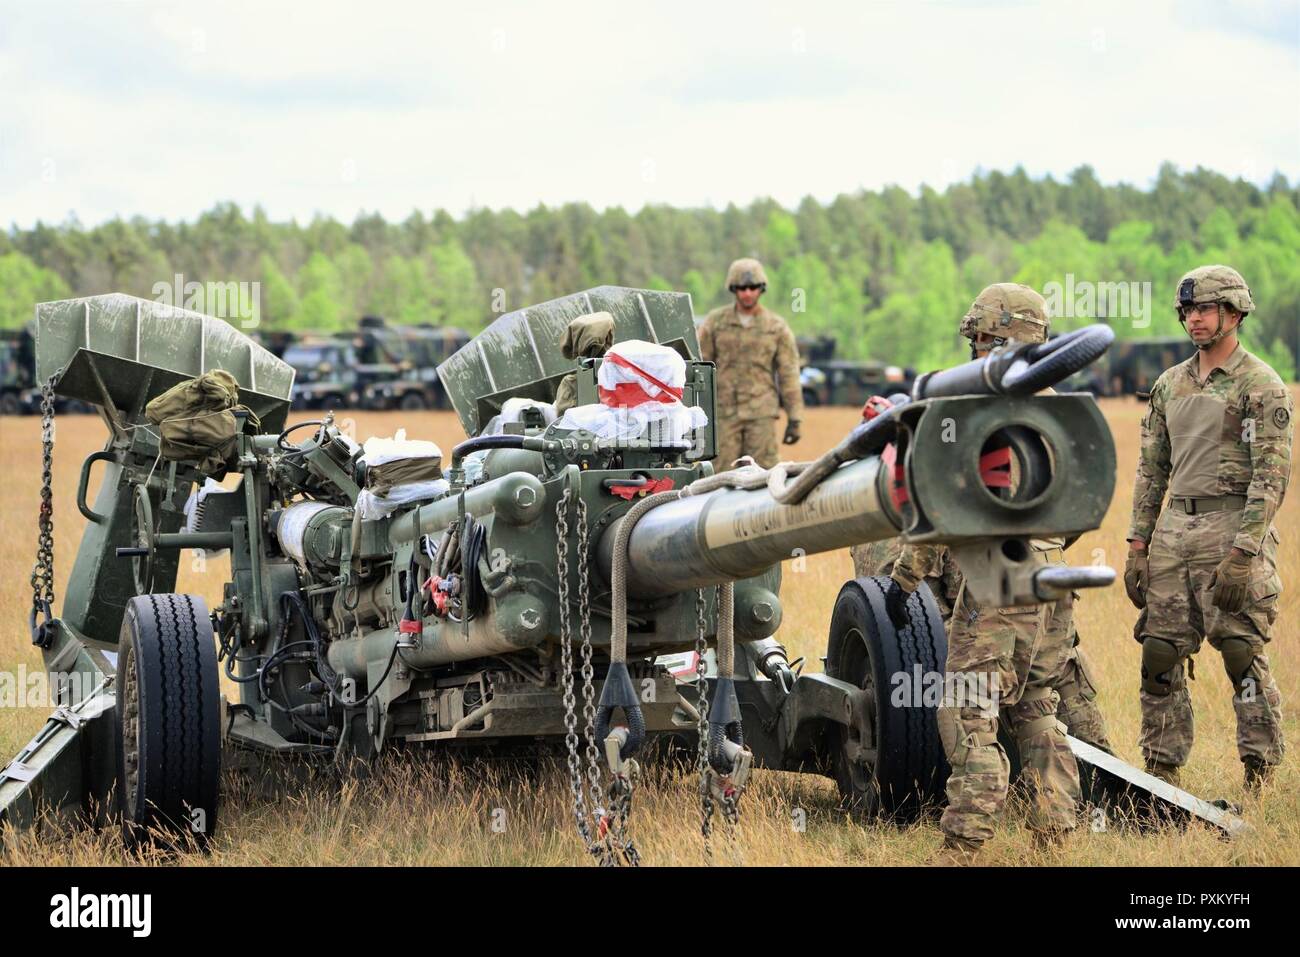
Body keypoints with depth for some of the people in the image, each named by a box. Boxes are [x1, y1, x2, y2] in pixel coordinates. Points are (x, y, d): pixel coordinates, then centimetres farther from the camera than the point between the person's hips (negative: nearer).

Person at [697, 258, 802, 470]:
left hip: (761, 413, 0)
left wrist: (794, 420, 1)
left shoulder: (777, 327, 6)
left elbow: (789, 374, 5)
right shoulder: (715, 322, 6)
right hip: (724, 412, 1)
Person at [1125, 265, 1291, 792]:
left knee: (1244, 658, -6)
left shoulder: (1262, 386, -6)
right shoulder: (1169, 385, 15)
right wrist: (1137, 546, 10)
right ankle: (1161, 777, 11)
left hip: (1234, 529, -6)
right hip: (1174, 529, 6)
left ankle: (1260, 783, 2)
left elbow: (1271, 476, -12)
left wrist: (1241, 555, -19)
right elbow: (1151, 469, 18)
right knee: (1160, 658, 4)